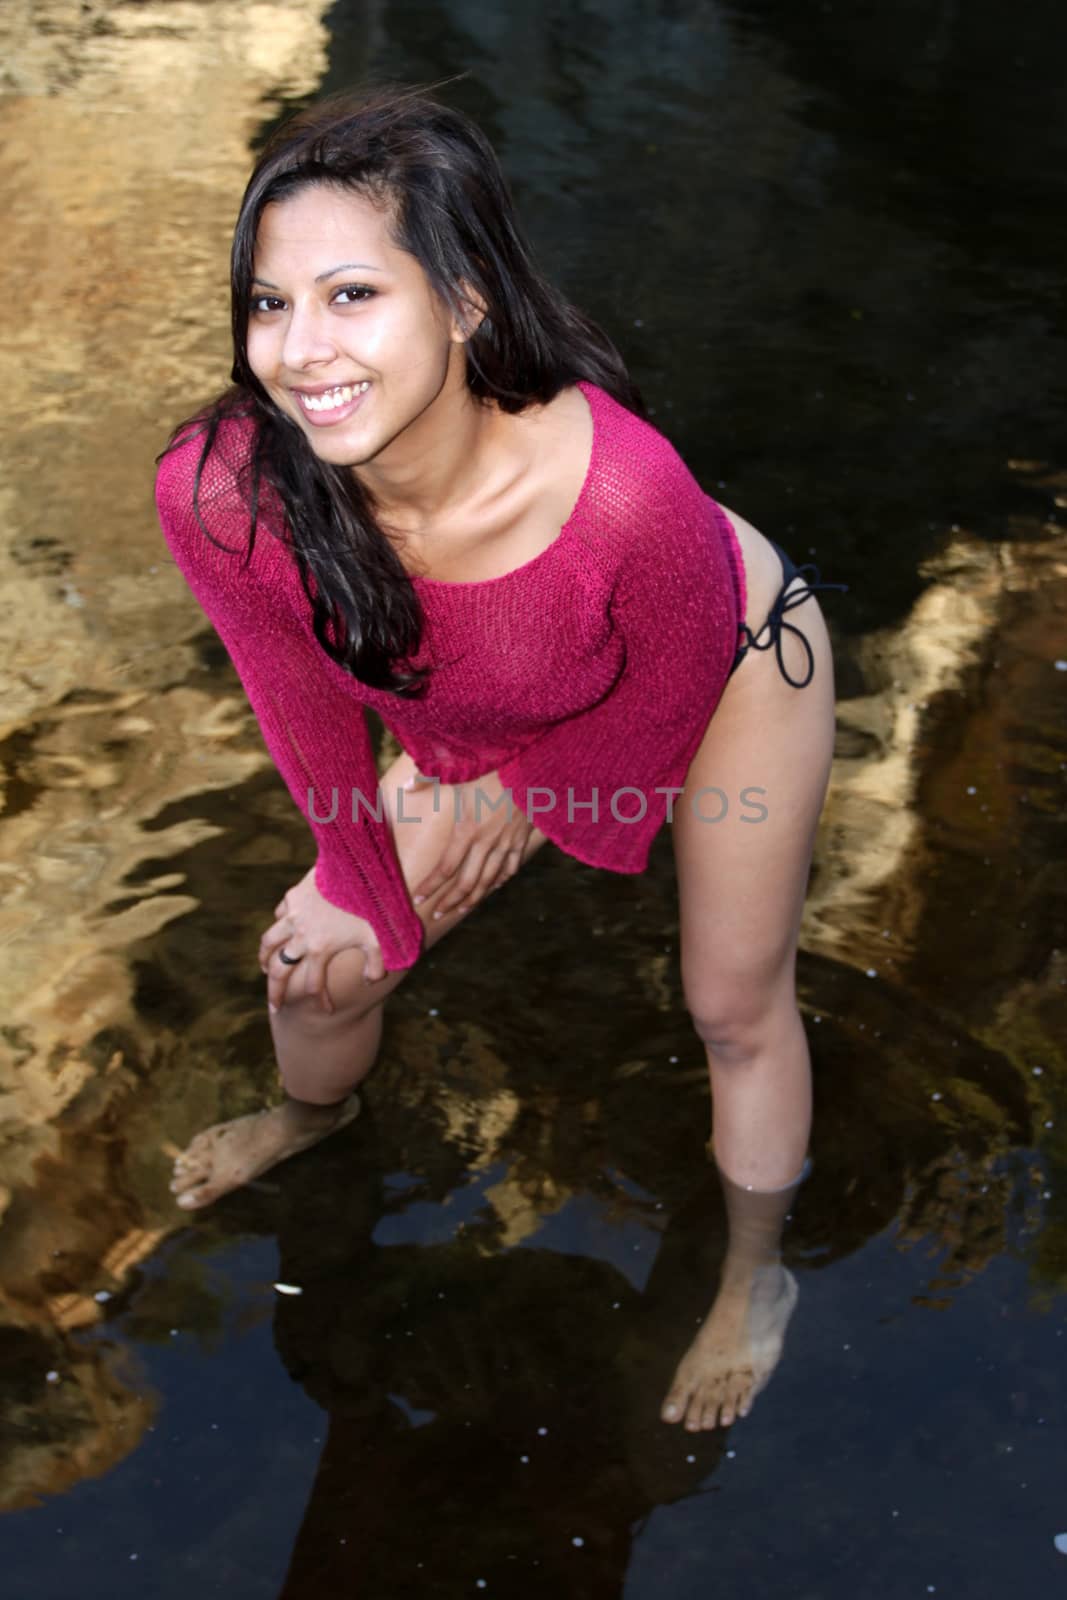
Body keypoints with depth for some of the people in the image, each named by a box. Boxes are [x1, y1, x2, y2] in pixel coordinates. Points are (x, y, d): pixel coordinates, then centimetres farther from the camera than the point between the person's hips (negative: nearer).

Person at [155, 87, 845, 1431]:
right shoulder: (217, 495, -36)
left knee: (735, 1008, 11)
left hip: (735, 661, -3)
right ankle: (315, 1111, 53)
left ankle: (755, 1282, 42)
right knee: (317, 955, 14)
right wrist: (365, 892, -1)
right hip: (480, 721, 4)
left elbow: (670, 692, -21)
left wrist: (531, 795, -7)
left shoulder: (622, 489, -46)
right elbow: (308, 706, -14)